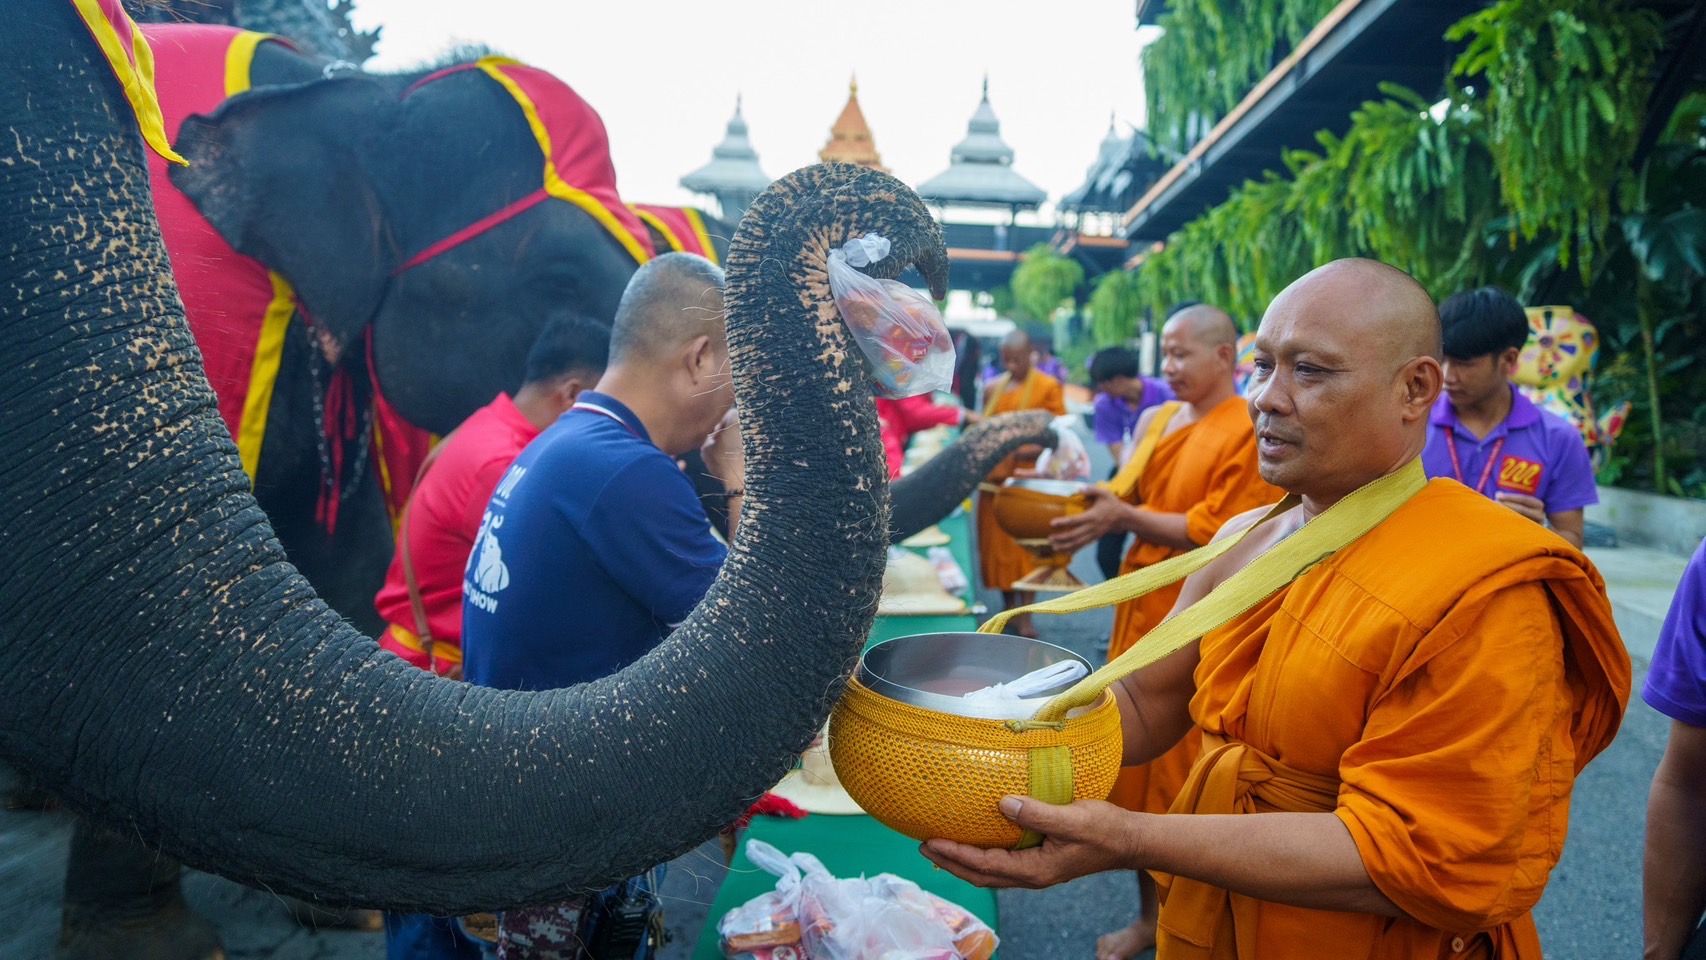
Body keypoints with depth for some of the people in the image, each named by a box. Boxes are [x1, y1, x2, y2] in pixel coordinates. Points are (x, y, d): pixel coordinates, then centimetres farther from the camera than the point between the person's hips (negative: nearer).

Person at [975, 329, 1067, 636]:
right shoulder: (992, 388, 13)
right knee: (996, 544, 7)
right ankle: (1008, 608, 20)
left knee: (1026, 547, -5)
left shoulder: (1048, 386, -1)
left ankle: (1025, 615, 2)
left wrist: (1037, 449, -22)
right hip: (995, 478, 5)